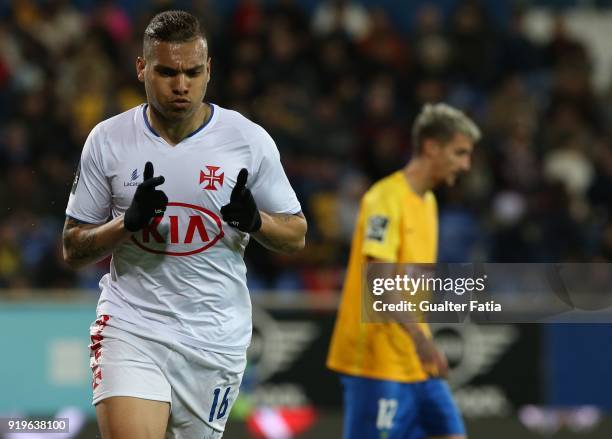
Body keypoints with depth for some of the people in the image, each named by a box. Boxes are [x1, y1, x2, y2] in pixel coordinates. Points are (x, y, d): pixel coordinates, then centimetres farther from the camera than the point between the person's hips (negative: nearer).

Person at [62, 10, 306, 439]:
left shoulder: (250, 141, -2)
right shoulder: (107, 141, 0)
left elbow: (296, 234, 7)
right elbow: (73, 249, 4)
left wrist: (255, 221, -16)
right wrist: (129, 220, -16)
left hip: (215, 338, 1)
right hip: (130, 327, -1)